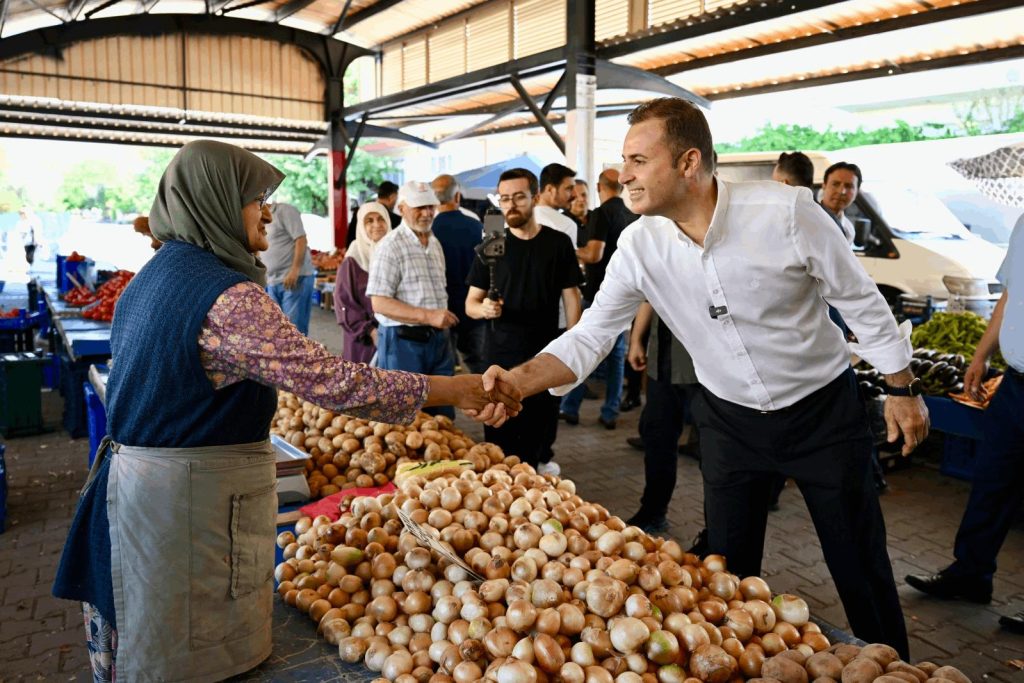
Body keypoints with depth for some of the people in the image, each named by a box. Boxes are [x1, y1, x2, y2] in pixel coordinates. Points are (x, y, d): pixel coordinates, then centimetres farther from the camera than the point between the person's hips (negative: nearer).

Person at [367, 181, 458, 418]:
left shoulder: (435, 244, 13)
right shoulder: (391, 245, -11)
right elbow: (379, 303, -18)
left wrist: (444, 318, 12)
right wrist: (428, 316, -24)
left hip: (438, 339, 7)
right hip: (404, 342, -7)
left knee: (443, 415, 12)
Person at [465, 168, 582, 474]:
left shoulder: (558, 243, 2)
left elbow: (571, 297, 5)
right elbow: (471, 303, 5)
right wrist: (483, 308, -19)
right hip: (501, 356, 0)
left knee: (541, 429, 8)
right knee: (500, 434, 2)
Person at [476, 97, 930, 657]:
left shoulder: (785, 211, -23)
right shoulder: (638, 246, -14)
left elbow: (861, 300, -10)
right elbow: (589, 336, -13)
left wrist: (901, 388, -5)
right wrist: (519, 381, -29)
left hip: (823, 408, -2)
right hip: (729, 418, 3)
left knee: (860, 566, 9)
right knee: (729, 571, 13)